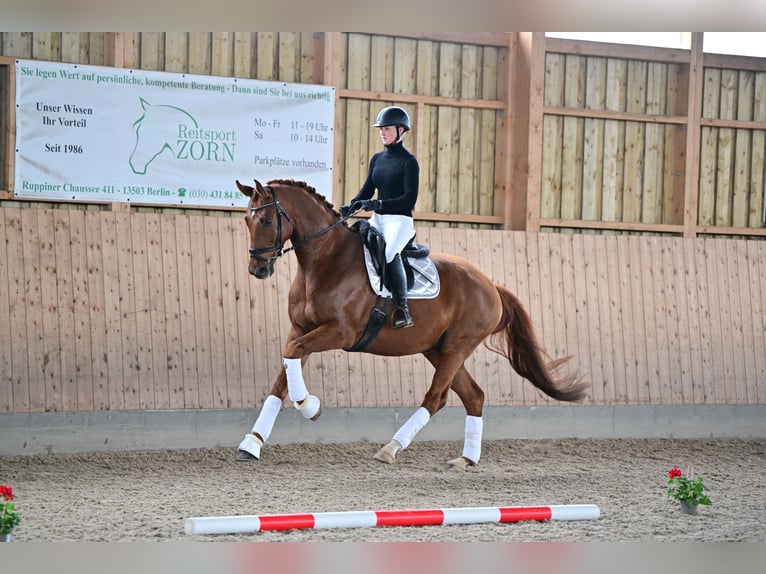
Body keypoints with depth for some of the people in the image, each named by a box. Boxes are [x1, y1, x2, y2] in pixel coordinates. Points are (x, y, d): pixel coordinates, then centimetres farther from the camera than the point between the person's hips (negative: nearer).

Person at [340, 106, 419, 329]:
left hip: (400, 220, -7)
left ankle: (402, 309, -31)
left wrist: (379, 204, -24)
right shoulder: (377, 159, 15)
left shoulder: (408, 162, -5)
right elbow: (367, 190, 16)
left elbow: (410, 199, -13)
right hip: (378, 219, 7)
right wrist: (350, 207, -4)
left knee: (389, 251, -34)